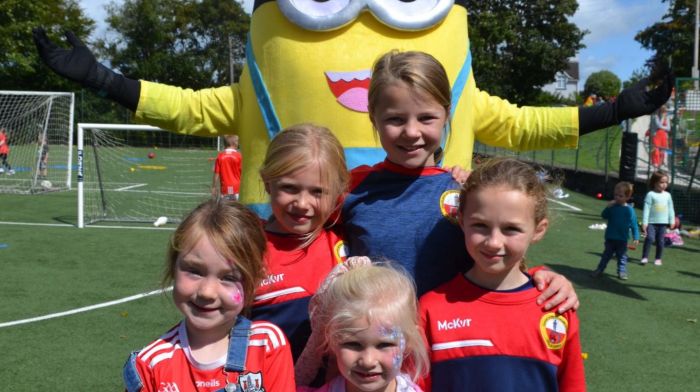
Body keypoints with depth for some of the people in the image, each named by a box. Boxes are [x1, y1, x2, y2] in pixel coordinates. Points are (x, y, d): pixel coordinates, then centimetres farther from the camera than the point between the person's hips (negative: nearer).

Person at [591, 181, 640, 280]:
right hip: (610, 237, 2)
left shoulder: (629, 210, -11)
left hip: (622, 239, -2)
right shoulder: (613, 206, -4)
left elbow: (634, 225, -8)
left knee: (622, 256, 10)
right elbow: (604, 216, -2)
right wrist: (608, 208, -19)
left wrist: (636, 237, -10)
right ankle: (599, 269, 20)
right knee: (607, 254, 13)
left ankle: (622, 272, 21)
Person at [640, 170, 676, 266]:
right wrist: (644, 222, -12)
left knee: (660, 241, 6)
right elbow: (646, 209, -8)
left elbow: (670, 209, 15)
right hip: (651, 222, -4)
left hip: (663, 223, 4)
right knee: (650, 238, -19)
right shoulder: (650, 194, -6)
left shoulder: (667, 195, 8)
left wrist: (672, 221, 11)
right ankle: (644, 257, -12)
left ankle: (658, 258, 18)